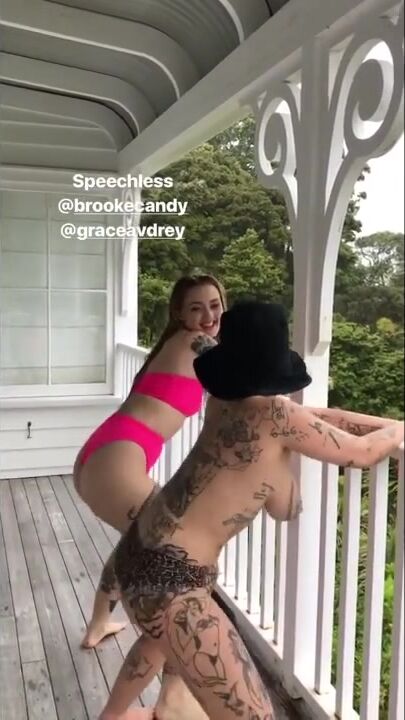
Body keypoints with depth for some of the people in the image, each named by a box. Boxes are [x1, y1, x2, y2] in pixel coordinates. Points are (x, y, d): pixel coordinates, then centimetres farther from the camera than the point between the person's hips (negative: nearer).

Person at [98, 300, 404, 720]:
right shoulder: (272, 413, -20)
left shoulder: (226, 399, 2)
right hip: (168, 576, -10)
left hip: (142, 551, 10)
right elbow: (364, 453, -6)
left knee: (163, 635, 39)